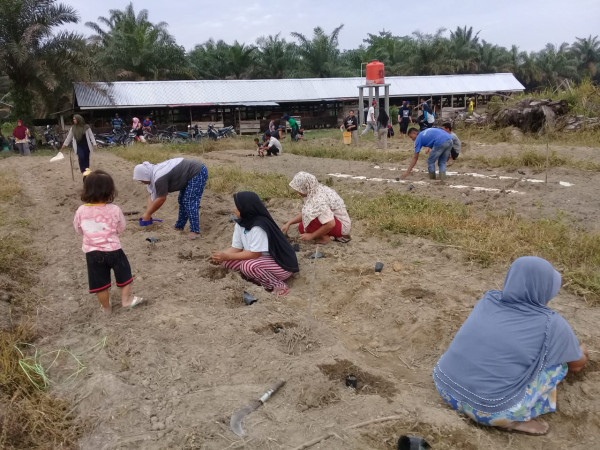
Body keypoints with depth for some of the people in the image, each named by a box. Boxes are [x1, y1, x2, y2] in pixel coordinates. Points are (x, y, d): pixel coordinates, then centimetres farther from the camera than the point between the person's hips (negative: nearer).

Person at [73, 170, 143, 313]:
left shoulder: (81, 210, -10)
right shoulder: (114, 210, -15)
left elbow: (78, 230, 4)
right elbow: (120, 228, -2)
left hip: (92, 252, 2)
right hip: (112, 249, -2)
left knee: (99, 281, 15)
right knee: (124, 273, 22)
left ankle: (106, 307, 32)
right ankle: (126, 299, 33)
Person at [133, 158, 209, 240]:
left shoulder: (159, 178, -25)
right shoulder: (154, 173, 5)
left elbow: (161, 199, -19)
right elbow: (152, 196, 7)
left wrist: (148, 214, -8)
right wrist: (147, 213, -1)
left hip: (198, 173, -10)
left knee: (189, 202, -12)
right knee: (182, 200, 14)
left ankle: (195, 231, -8)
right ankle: (179, 227, 23)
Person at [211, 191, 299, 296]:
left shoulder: (258, 227, -27)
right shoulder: (240, 224, -2)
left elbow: (254, 254, -26)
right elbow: (236, 248, 3)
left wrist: (227, 256, -21)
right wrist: (222, 255, -17)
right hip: (263, 260, 9)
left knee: (248, 265, -33)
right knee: (228, 261, -4)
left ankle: (279, 286, -14)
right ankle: (264, 278, -1)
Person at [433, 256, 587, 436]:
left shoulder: (489, 300, 4)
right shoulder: (551, 324, -8)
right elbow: (578, 364, 14)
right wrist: (580, 352, 39)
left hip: (445, 389, 5)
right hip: (490, 411, -5)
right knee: (559, 361, 9)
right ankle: (515, 419, 4)